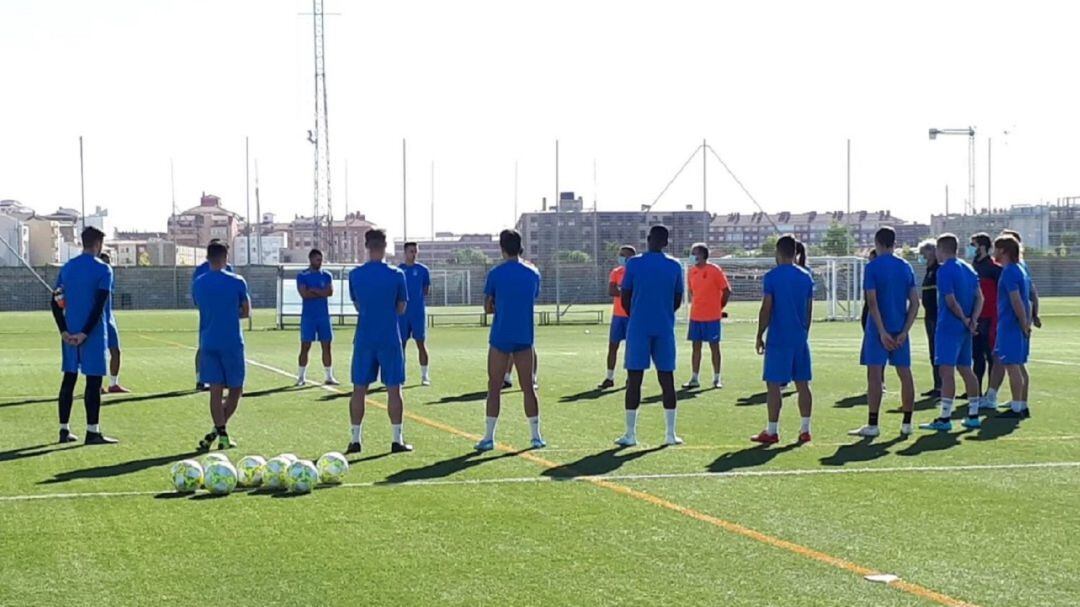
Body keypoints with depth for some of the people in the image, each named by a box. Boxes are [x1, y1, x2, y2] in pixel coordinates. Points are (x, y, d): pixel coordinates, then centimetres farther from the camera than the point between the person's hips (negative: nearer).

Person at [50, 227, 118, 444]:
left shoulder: (67, 268, 10)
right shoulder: (103, 270, -7)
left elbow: (55, 302, 6)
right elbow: (99, 305, -16)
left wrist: (64, 331, 1)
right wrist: (85, 333, -15)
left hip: (69, 333, 6)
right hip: (93, 334, -6)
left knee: (69, 379, 11)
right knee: (93, 381, -2)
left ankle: (64, 430, 13)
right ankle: (92, 432, -3)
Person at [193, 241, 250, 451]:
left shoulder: (198, 284, 4)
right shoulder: (237, 282, -6)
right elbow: (246, 312, 3)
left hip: (208, 343, 3)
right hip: (232, 343, -3)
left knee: (216, 390, 4)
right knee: (236, 389, 9)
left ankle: (221, 433, 0)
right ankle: (219, 429, 0)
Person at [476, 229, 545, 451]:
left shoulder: (495, 274, -6)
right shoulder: (533, 273, 3)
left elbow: (488, 308, -1)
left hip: (500, 338, -2)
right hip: (525, 338, 2)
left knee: (494, 388, 3)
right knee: (528, 387, 8)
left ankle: (489, 437, 2)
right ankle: (536, 436, 9)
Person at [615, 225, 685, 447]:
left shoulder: (634, 264, -3)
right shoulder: (675, 266, 3)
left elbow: (625, 298, 2)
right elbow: (678, 300, 10)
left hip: (638, 328, -2)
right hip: (665, 329, 2)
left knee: (634, 378, 1)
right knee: (666, 378, 7)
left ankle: (630, 434, 1)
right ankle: (671, 433, 7)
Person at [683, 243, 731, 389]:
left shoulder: (714, 270, -9)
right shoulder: (692, 271, 7)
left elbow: (727, 291, -6)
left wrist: (719, 308, -1)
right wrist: (694, 306, 9)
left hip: (712, 317, -5)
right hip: (695, 316, 5)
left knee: (714, 346, 1)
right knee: (696, 346, 6)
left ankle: (717, 379, 9)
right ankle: (694, 379, 10)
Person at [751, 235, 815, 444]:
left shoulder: (772, 277, -9)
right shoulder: (806, 277, 8)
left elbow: (766, 309, -9)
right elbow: (809, 310, 12)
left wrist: (760, 336, -1)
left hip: (778, 339, -5)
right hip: (800, 338, 5)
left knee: (774, 384, -2)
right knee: (802, 383, 9)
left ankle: (772, 431, -2)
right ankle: (805, 429, 10)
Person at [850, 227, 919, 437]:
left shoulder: (872, 267, -7)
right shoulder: (906, 267, 8)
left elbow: (872, 302, -14)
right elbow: (915, 303, 4)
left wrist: (882, 331, -14)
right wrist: (904, 331, 0)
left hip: (879, 329, -5)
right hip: (900, 329, 5)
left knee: (874, 374, -3)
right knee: (905, 373, 9)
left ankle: (872, 425, -4)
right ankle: (907, 424, 12)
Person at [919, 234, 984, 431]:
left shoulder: (944, 270, -12)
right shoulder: (969, 269, 14)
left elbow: (951, 301, -17)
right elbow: (979, 298, 9)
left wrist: (965, 319, -6)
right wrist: (973, 319, -2)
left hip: (949, 326, -8)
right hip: (965, 329, 9)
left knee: (946, 370, -9)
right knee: (965, 369, 15)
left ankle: (945, 419, -11)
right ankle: (973, 416, 17)